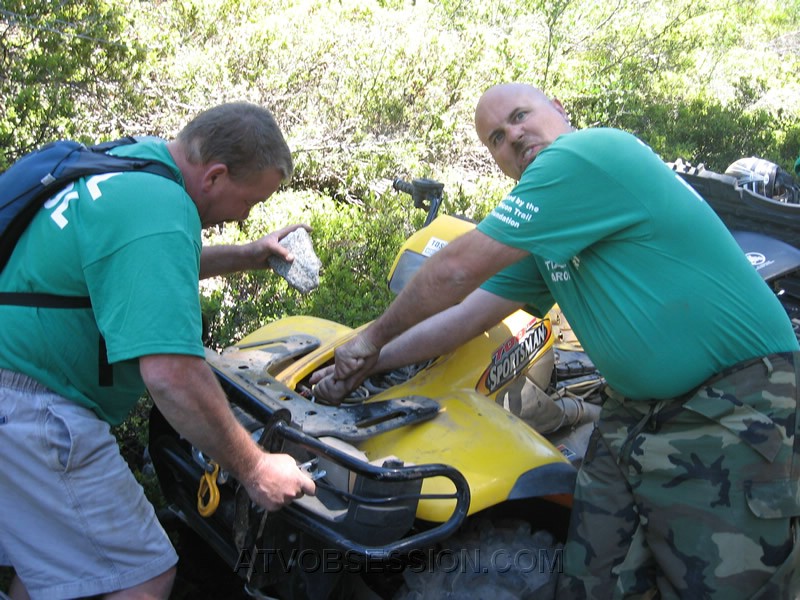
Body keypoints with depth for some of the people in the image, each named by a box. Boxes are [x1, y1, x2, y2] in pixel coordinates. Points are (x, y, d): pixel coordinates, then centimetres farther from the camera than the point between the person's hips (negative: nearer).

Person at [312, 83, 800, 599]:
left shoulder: (589, 153, -16)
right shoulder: (545, 232, 13)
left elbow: (456, 270, -15)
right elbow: (466, 314, 15)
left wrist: (375, 335, -1)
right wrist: (368, 364, 9)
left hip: (737, 414, -8)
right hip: (636, 413, 9)